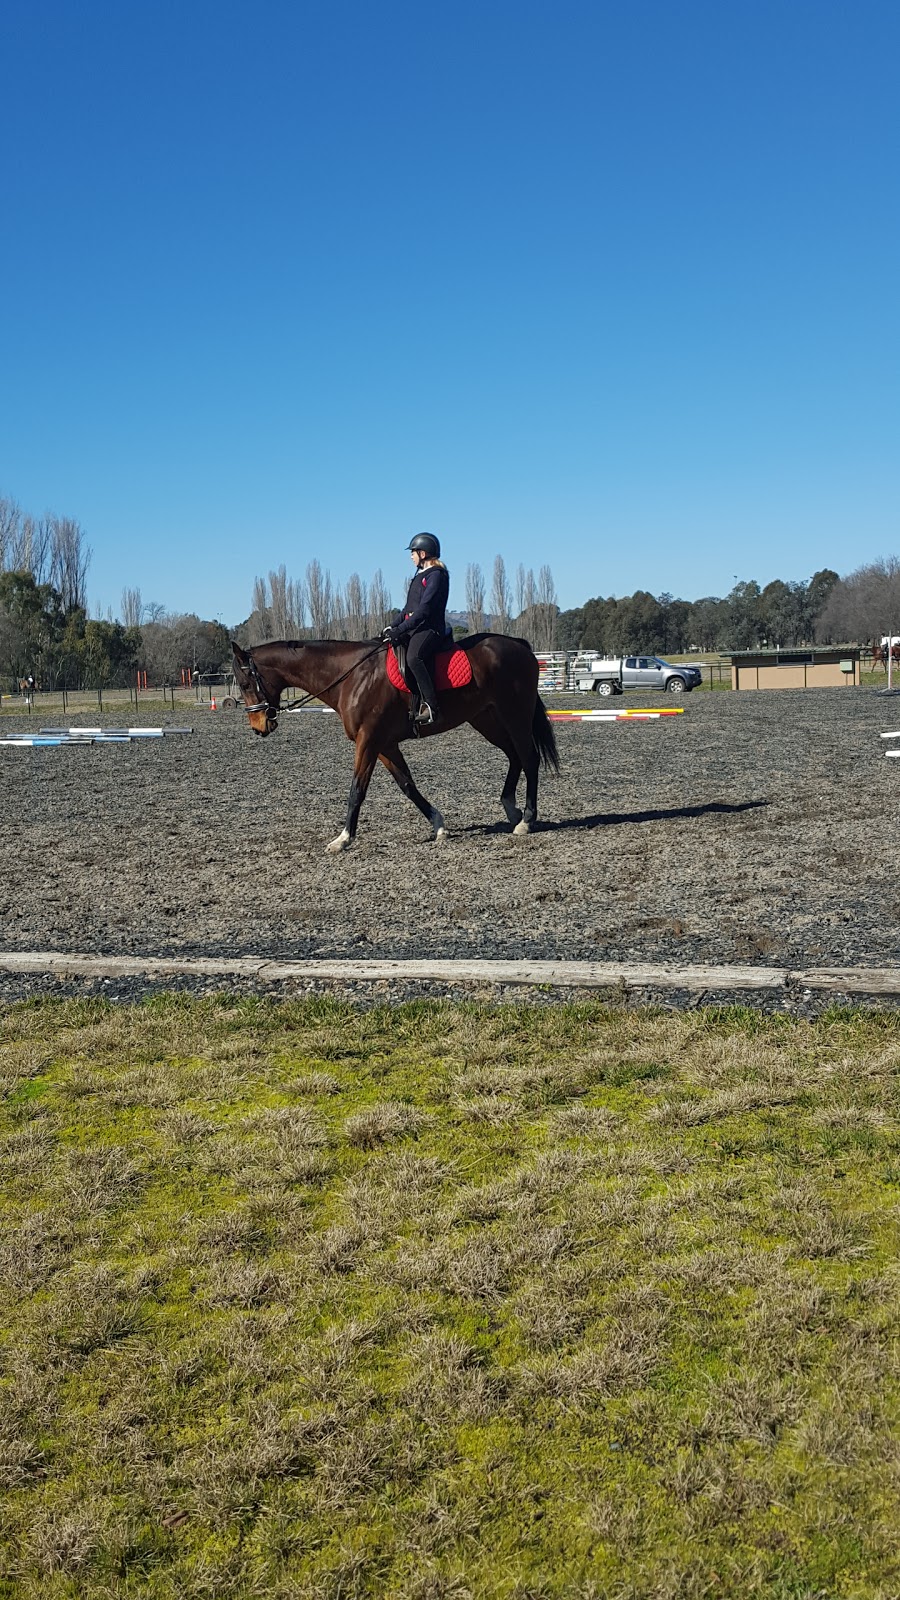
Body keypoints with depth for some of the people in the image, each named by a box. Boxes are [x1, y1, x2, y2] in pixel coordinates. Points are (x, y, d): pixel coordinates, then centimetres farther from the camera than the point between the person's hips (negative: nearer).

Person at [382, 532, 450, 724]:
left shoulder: (436, 575, -9)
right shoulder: (421, 574, 21)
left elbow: (424, 609, -18)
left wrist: (400, 629, -21)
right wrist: (393, 626, 12)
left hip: (430, 628, -11)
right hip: (413, 627, 11)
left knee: (414, 658, -36)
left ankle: (431, 707, -38)